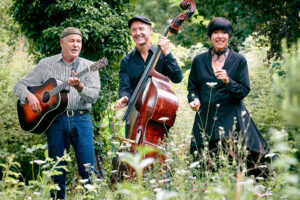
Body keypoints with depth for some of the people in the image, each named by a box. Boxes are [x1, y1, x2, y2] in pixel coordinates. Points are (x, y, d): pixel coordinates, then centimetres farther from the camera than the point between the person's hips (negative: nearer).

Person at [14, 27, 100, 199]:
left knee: (88, 170, -4)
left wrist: (79, 87, -24)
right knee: (57, 171, 4)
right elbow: (20, 86, 11)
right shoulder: (46, 64, 10)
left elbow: (94, 96, -4)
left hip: (81, 120, 0)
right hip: (55, 120, 0)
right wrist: (29, 96, -11)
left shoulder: (89, 67, 9)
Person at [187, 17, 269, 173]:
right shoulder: (199, 60, 10)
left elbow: (244, 91, -2)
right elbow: (192, 86, 17)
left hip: (231, 119, -2)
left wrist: (228, 81, -19)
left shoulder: (239, 60, 3)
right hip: (206, 119, 2)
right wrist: (194, 99, -5)